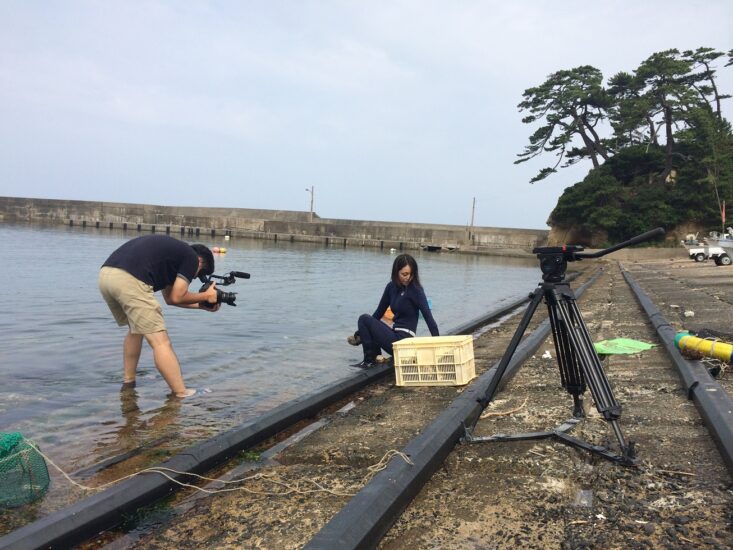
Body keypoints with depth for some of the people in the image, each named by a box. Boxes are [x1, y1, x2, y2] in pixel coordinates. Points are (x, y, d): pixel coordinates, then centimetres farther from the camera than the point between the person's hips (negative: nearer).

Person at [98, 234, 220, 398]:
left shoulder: (173, 250, 32)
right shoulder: (191, 257, 8)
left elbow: (169, 297, 33)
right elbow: (176, 297, 4)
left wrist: (203, 305, 35)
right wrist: (206, 296, 19)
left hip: (105, 274, 9)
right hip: (130, 280, -9)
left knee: (135, 329, 29)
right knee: (160, 340, -2)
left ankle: (128, 384, 33)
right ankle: (181, 394, 2)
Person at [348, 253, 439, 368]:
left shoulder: (416, 290, -14)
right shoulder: (392, 287, 6)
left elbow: (428, 317, -21)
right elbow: (379, 312, 16)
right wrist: (361, 332, 19)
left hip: (403, 341, -8)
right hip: (394, 333, 8)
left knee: (364, 319, -7)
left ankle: (369, 360, -1)